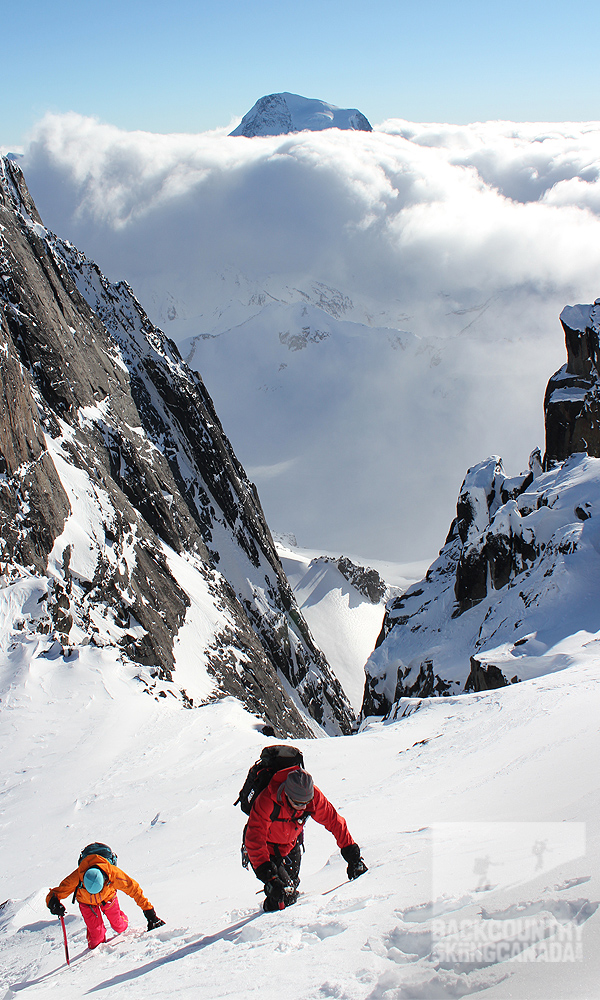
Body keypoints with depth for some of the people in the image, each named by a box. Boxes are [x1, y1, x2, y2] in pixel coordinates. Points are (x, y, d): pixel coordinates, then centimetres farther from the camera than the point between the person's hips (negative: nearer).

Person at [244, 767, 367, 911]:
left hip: (291, 845, 4)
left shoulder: (313, 795, -27)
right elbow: (255, 840, -39)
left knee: (292, 890, 8)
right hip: (266, 848, -4)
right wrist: (268, 876, -47)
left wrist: (352, 855, -15)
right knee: (284, 894, -15)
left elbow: (333, 820, -15)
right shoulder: (266, 802, -39)